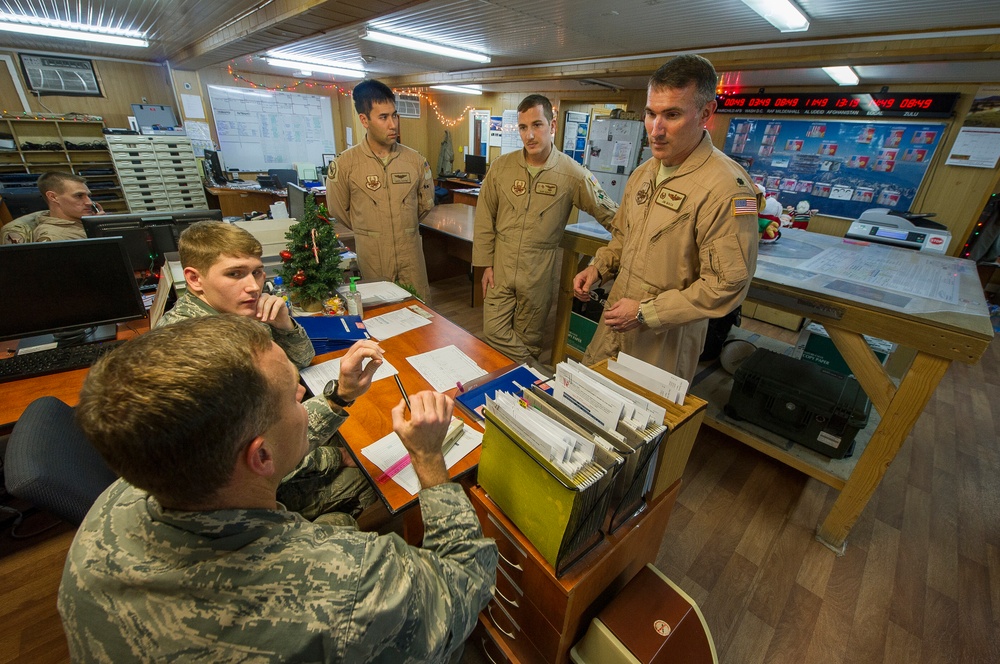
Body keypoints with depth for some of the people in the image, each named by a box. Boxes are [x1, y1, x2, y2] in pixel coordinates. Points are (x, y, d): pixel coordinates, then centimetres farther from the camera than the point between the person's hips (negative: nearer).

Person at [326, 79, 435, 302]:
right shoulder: (345, 163, -6)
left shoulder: (415, 160, 1)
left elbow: (426, 203, 14)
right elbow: (338, 210, 5)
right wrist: (366, 232, 14)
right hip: (371, 259, -2)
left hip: (411, 258, 2)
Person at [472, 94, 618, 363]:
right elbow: (484, 219, 4)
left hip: (539, 275, -2)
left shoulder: (572, 174, -7)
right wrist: (486, 263, 2)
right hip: (500, 270, 2)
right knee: (494, 333, 2)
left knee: (529, 339, 12)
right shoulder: (501, 166, -1)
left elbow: (610, 214, 0)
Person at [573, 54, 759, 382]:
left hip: (665, 339, -7)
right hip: (615, 321, 7)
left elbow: (726, 286, -22)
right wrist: (598, 267, 1)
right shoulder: (643, 174, 6)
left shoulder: (727, 187, -20)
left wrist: (647, 312, -21)